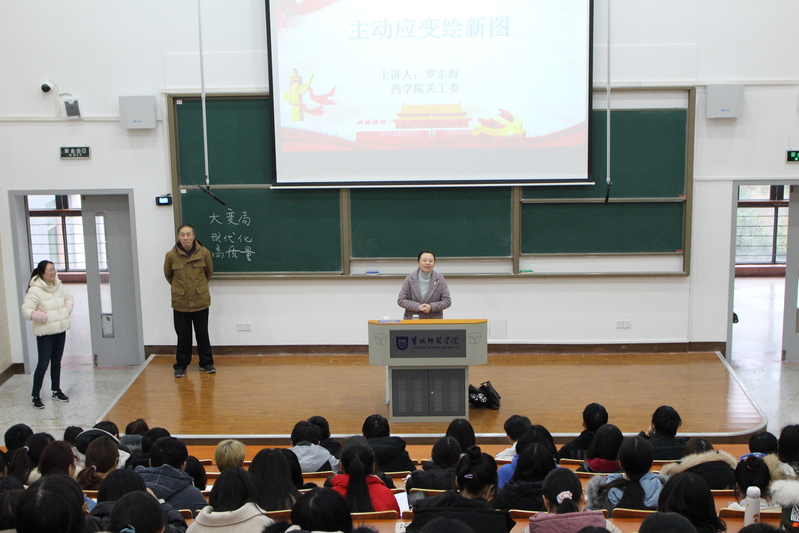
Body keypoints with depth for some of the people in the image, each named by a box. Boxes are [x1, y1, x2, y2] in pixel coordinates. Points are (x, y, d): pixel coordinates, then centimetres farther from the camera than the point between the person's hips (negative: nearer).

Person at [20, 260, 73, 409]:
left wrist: (67, 311, 3)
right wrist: (46, 317, -21)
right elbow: (27, 312, -21)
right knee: (43, 364, -6)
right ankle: (36, 396, 4)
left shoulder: (59, 286, 3)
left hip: (60, 330, 6)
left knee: (56, 363, 16)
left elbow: (69, 298, 21)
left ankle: (56, 391, 28)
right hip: (45, 333, -6)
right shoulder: (35, 291, -17)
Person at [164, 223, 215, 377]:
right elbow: (168, 275, 9)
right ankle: (181, 365, 22)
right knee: (183, 335, 8)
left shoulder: (204, 253, -10)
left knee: (202, 334, 11)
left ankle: (206, 363, 25)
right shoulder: (171, 255, -10)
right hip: (180, 302, 0)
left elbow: (209, 272, 9)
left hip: (201, 301, 0)